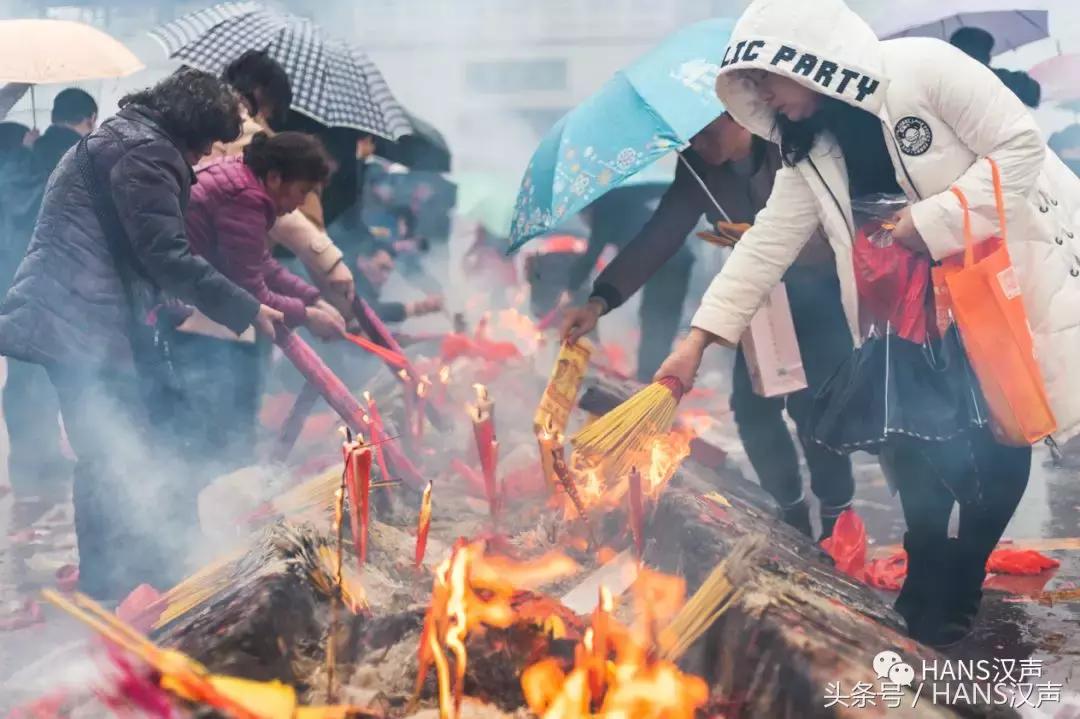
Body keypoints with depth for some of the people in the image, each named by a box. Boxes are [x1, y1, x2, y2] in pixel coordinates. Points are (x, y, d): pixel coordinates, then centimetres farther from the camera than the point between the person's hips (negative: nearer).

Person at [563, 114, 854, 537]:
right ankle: (793, 515, 17)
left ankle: (837, 520, -1)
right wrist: (600, 301, -24)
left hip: (821, 293, -5)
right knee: (752, 407, -1)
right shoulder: (699, 171, -7)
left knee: (812, 404, -15)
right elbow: (658, 237, -13)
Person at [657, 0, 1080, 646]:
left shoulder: (923, 68, -18)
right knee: (914, 441, 1)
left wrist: (929, 222, -21)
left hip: (1022, 268, -6)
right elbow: (768, 244, 2)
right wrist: (699, 339, -4)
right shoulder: (810, 152, 2)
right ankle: (931, 597, 15)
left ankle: (954, 594, 11)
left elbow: (1021, 144, -18)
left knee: (999, 444, -4)